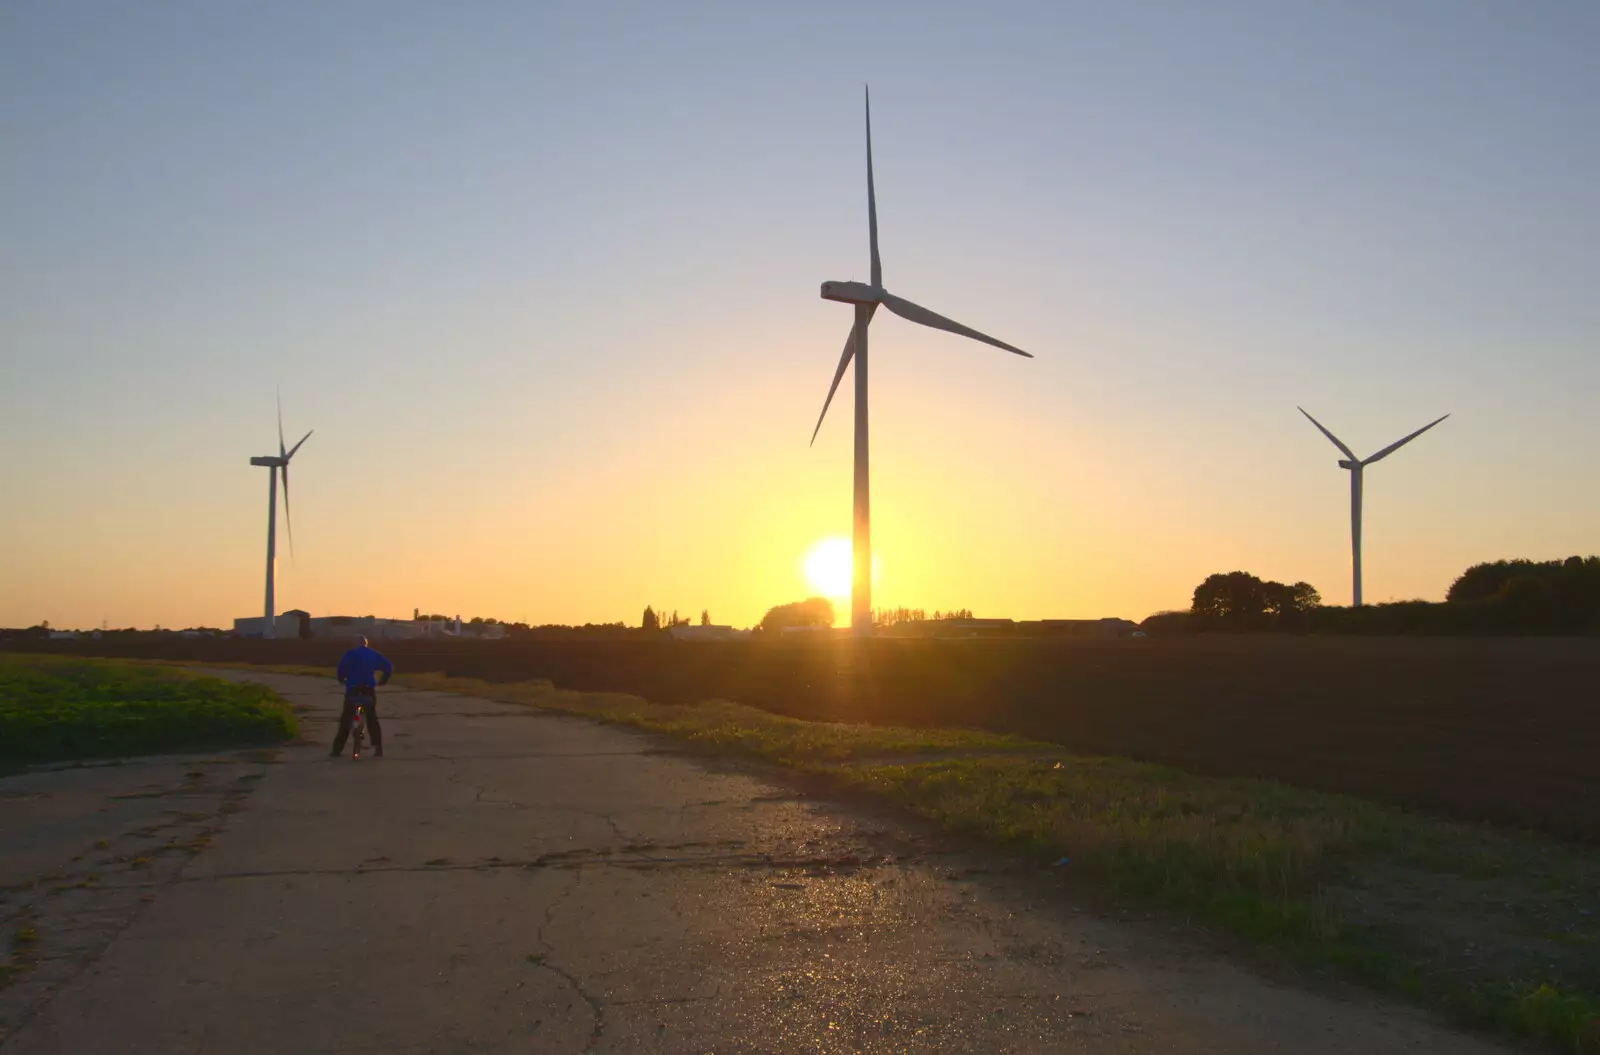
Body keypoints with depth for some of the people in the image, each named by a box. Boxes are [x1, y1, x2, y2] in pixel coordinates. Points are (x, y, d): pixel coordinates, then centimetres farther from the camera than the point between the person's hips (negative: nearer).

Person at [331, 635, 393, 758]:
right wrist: (383, 681, 17)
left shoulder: (350, 654, 0)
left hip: (353, 689, -2)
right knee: (372, 719, 13)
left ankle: (337, 749, 1)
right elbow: (389, 667, 5)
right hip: (369, 690, 2)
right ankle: (378, 749, 7)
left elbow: (340, 670, -10)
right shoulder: (374, 654, 9)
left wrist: (342, 679, 10)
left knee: (345, 719, 4)